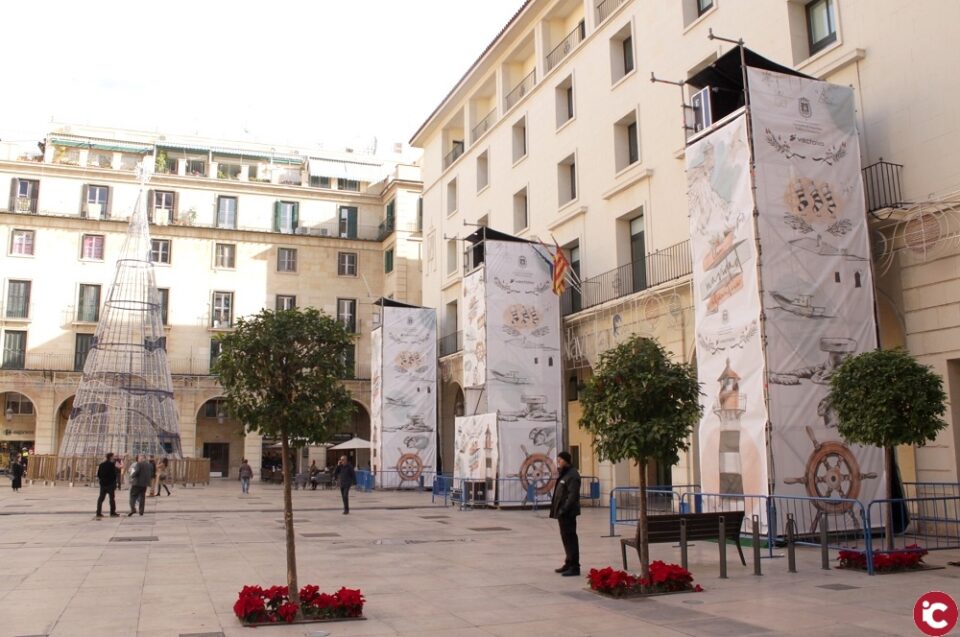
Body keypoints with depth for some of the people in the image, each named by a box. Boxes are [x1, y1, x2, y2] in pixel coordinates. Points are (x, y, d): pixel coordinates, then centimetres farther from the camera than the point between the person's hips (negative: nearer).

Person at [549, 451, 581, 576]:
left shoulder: (572, 475, -14)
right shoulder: (564, 474, 17)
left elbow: (572, 495, -22)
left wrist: (564, 509, -24)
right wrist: (557, 509, 14)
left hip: (568, 513, -10)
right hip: (562, 512, 10)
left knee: (570, 538, -6)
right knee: (566, 538, 16)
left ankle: (574, 566, -2)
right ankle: (569, 563, 25)